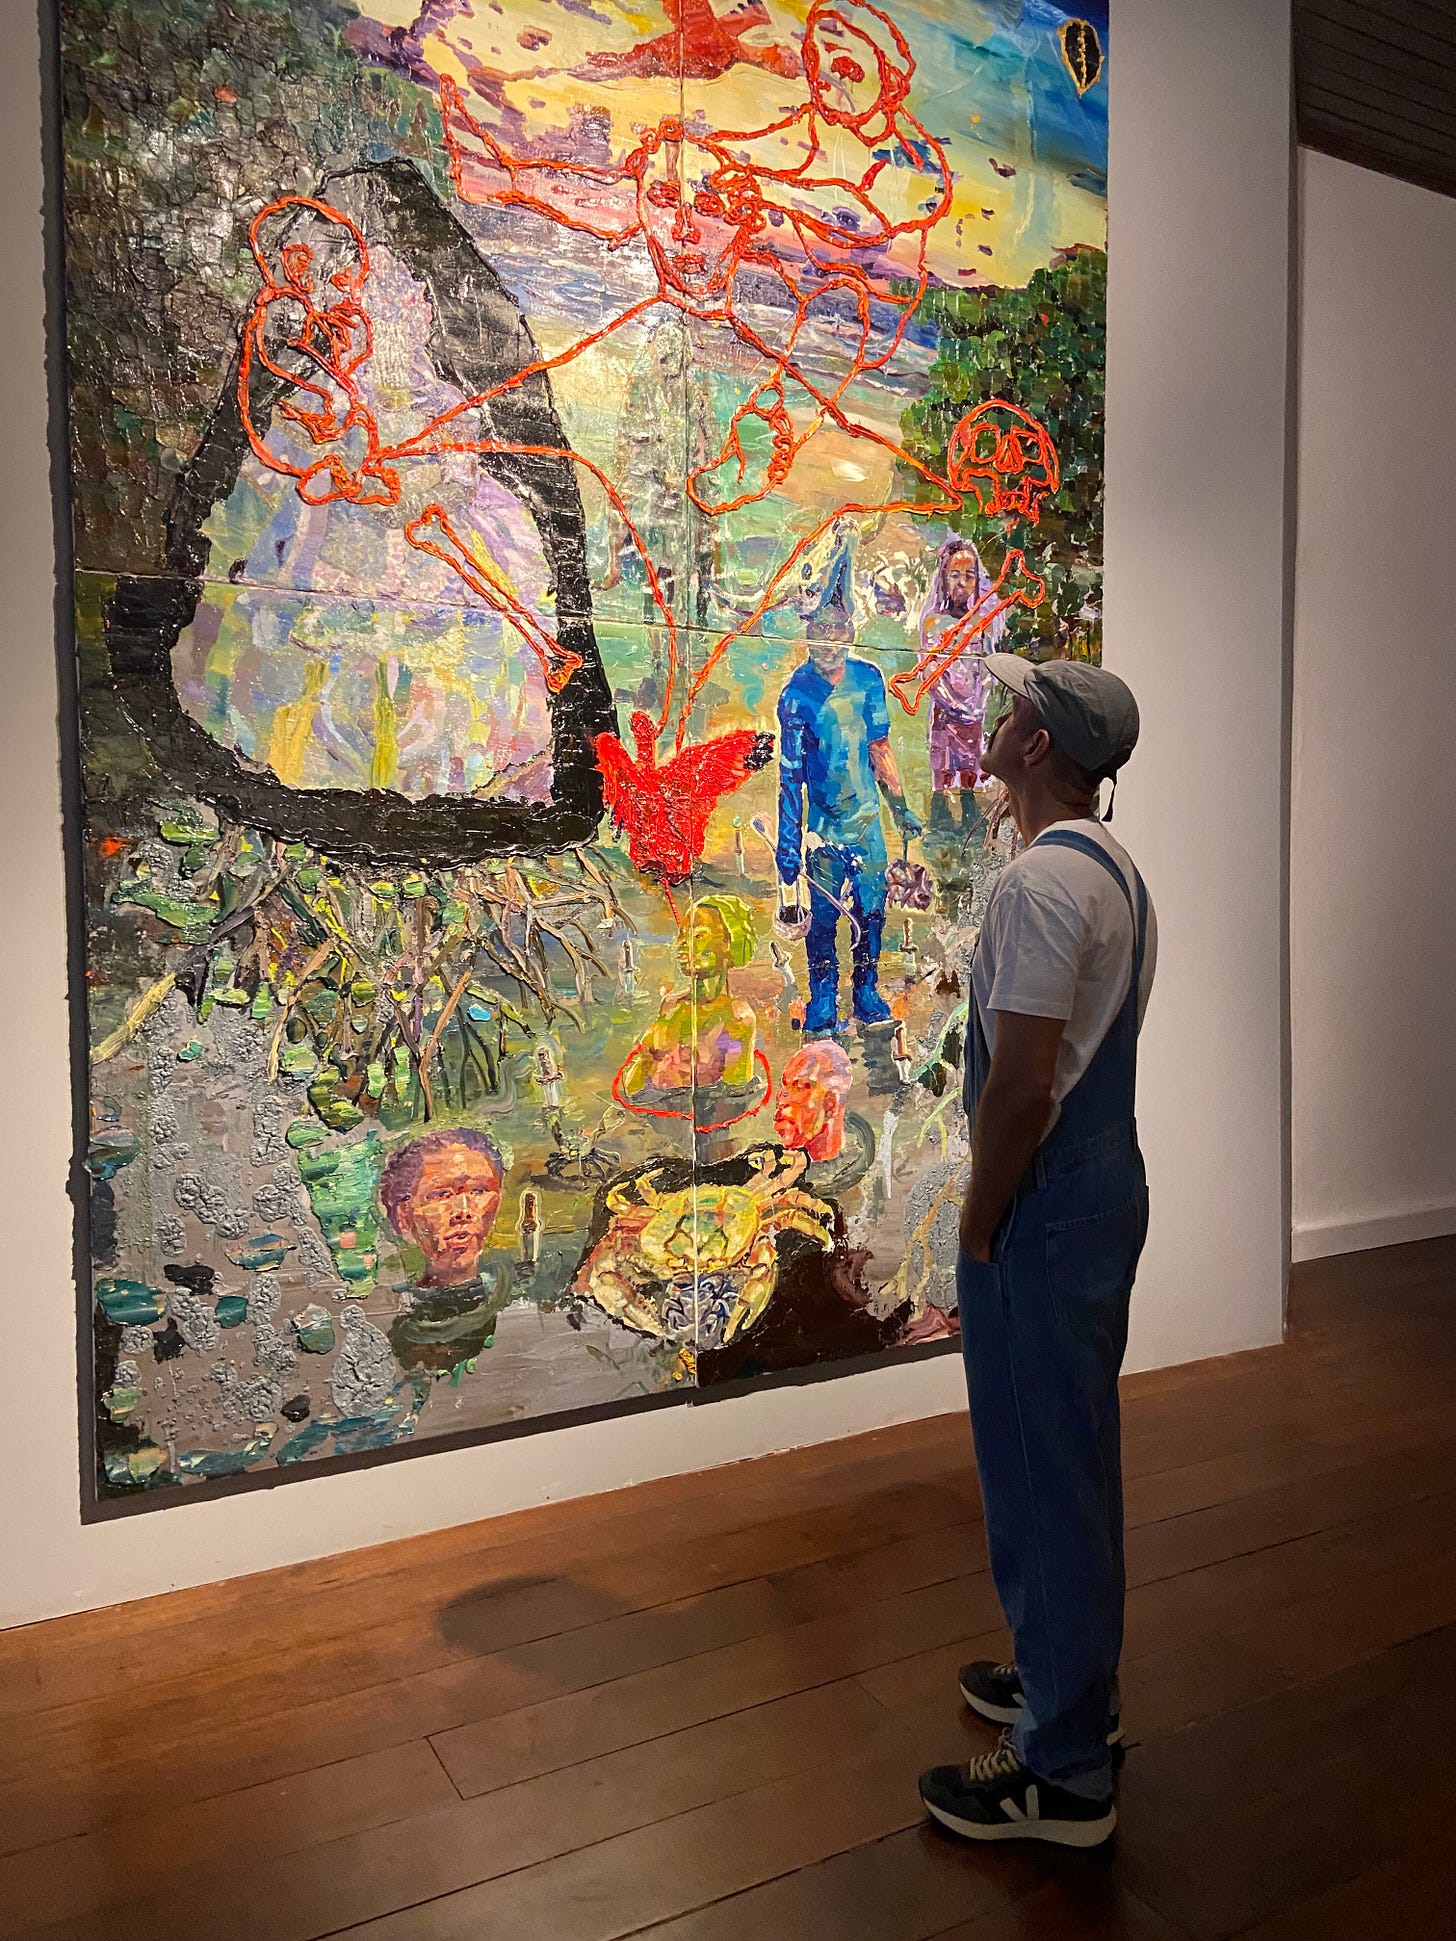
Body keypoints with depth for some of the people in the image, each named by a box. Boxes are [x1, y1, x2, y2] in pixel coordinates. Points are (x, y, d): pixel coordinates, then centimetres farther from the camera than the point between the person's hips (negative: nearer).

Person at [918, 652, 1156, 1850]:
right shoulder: (1117, 870, 11)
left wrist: (978, 1229, -13)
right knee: (1074, 1457, 22)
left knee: (1046, 1471, 2)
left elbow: (1018, 1087, -26)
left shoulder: (1040, 881, -21)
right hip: (1110, 1185, 10)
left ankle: (1064, 1773, 19)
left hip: (1045, 1212, -10)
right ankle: (1074, 1680, 40)